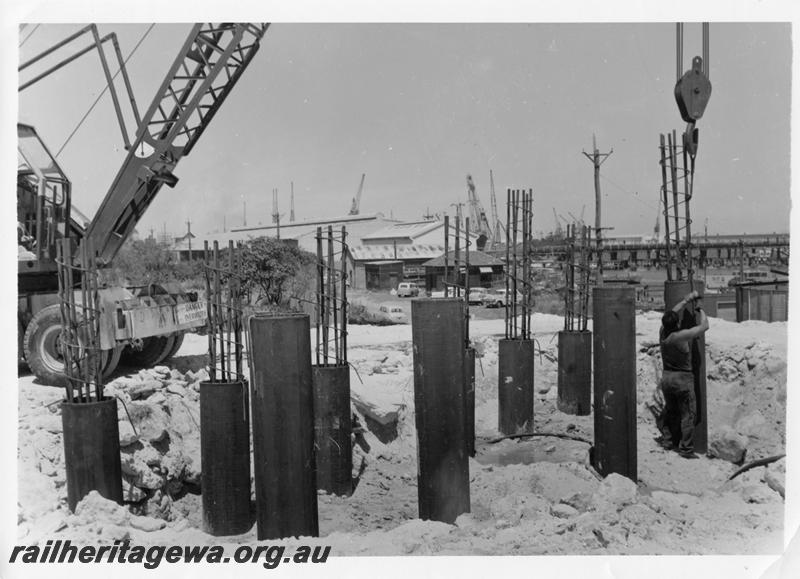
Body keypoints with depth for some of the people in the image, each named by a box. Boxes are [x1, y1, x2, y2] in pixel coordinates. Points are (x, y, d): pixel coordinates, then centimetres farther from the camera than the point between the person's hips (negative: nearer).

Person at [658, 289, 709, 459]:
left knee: (670, 412, 20)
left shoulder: (662, 333, -3)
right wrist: (700, 310, 5)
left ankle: (668, 441, 26)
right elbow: (704, 326, -12)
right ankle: (686, 449, 1)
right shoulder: (682, 336, -21)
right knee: (688, 414, 1)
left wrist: (687, 299, 18)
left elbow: (672, 313, 14)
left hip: (666, 378, 7)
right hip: (683, 378, -7)